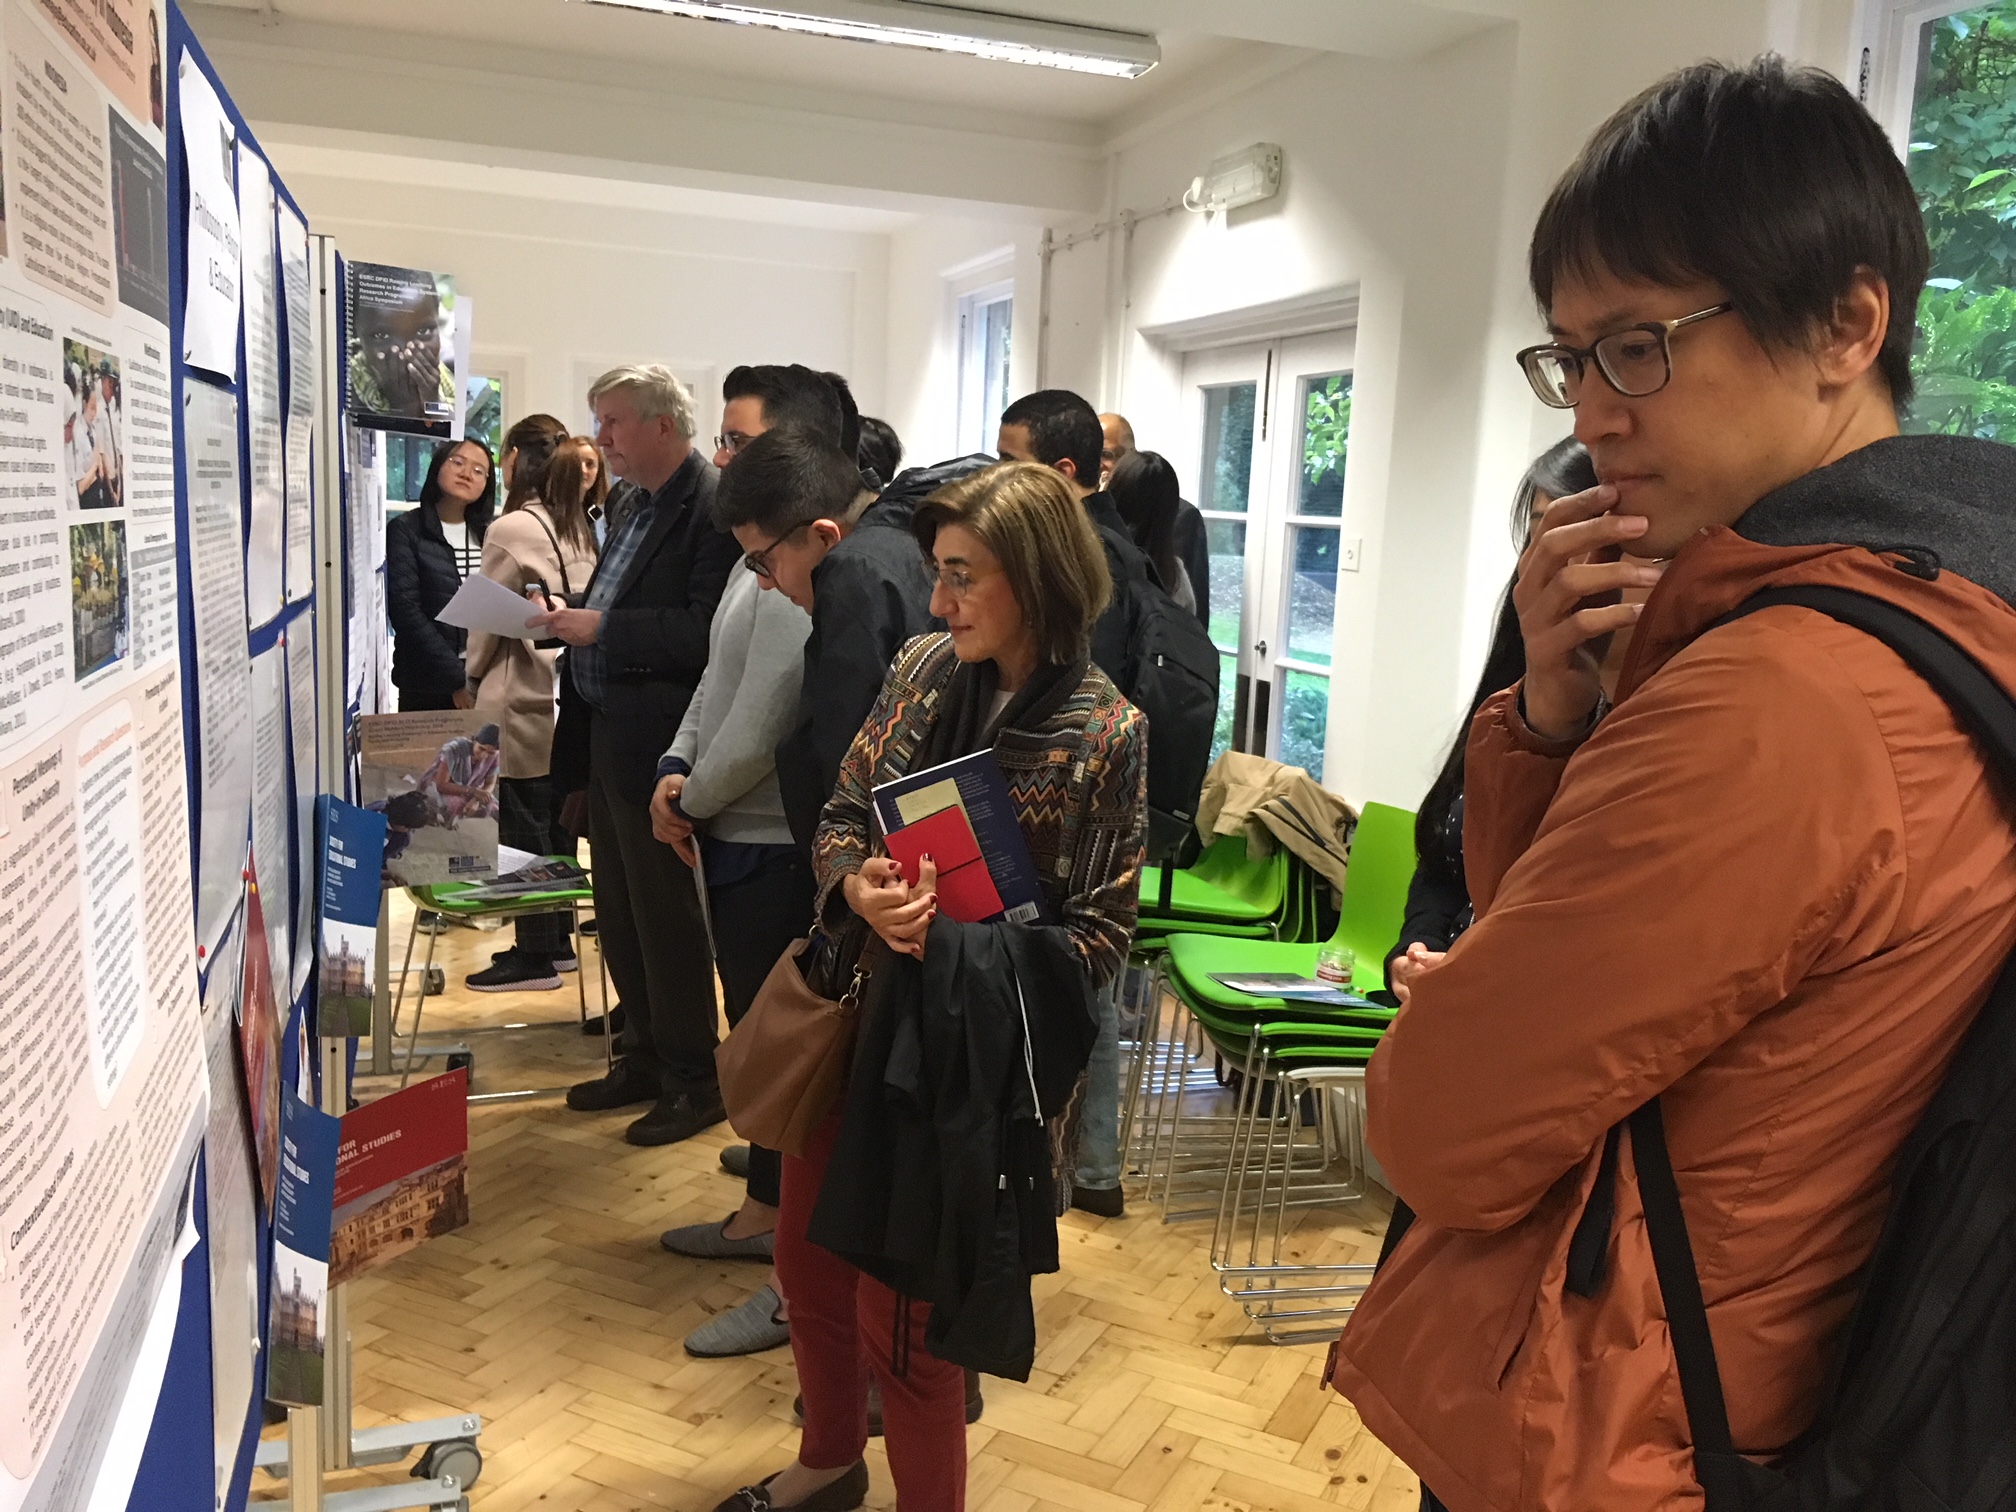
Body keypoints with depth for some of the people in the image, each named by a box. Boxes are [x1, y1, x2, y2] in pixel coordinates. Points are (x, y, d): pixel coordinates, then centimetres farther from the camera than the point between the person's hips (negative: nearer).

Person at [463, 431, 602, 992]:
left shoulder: (511, 529, -12)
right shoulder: (579, 531, 8)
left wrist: (474, 677, 8)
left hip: (521, 698, -7)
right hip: (567, 693, 7)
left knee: (522, 827, -1)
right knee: (555, 824, 14)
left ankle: (534, 955, 5)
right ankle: (556, 941, 23)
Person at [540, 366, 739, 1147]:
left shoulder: (714, 509, -16)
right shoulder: (640, 510, 15)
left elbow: (708, 634, -25)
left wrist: (601, 628, -22)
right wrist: (572, 623, 6)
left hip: (657, 750, -10)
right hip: (606, 741, 10)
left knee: (668, 919, 2)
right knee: (620, 917, 17)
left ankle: (693, 1081, 17)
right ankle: (644, 1058, 32)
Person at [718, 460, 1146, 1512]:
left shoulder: (1103, 732, -15)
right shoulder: (925, 668, -1)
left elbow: (1098, 936, -11)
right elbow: (842, 813, 5)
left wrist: (955, 950, -23)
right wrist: (856, 886, -17)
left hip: (964, 1047, -6)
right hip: (853, 1007, 6)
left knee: (900, 1314, 6)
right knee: (807, 1254, 21)